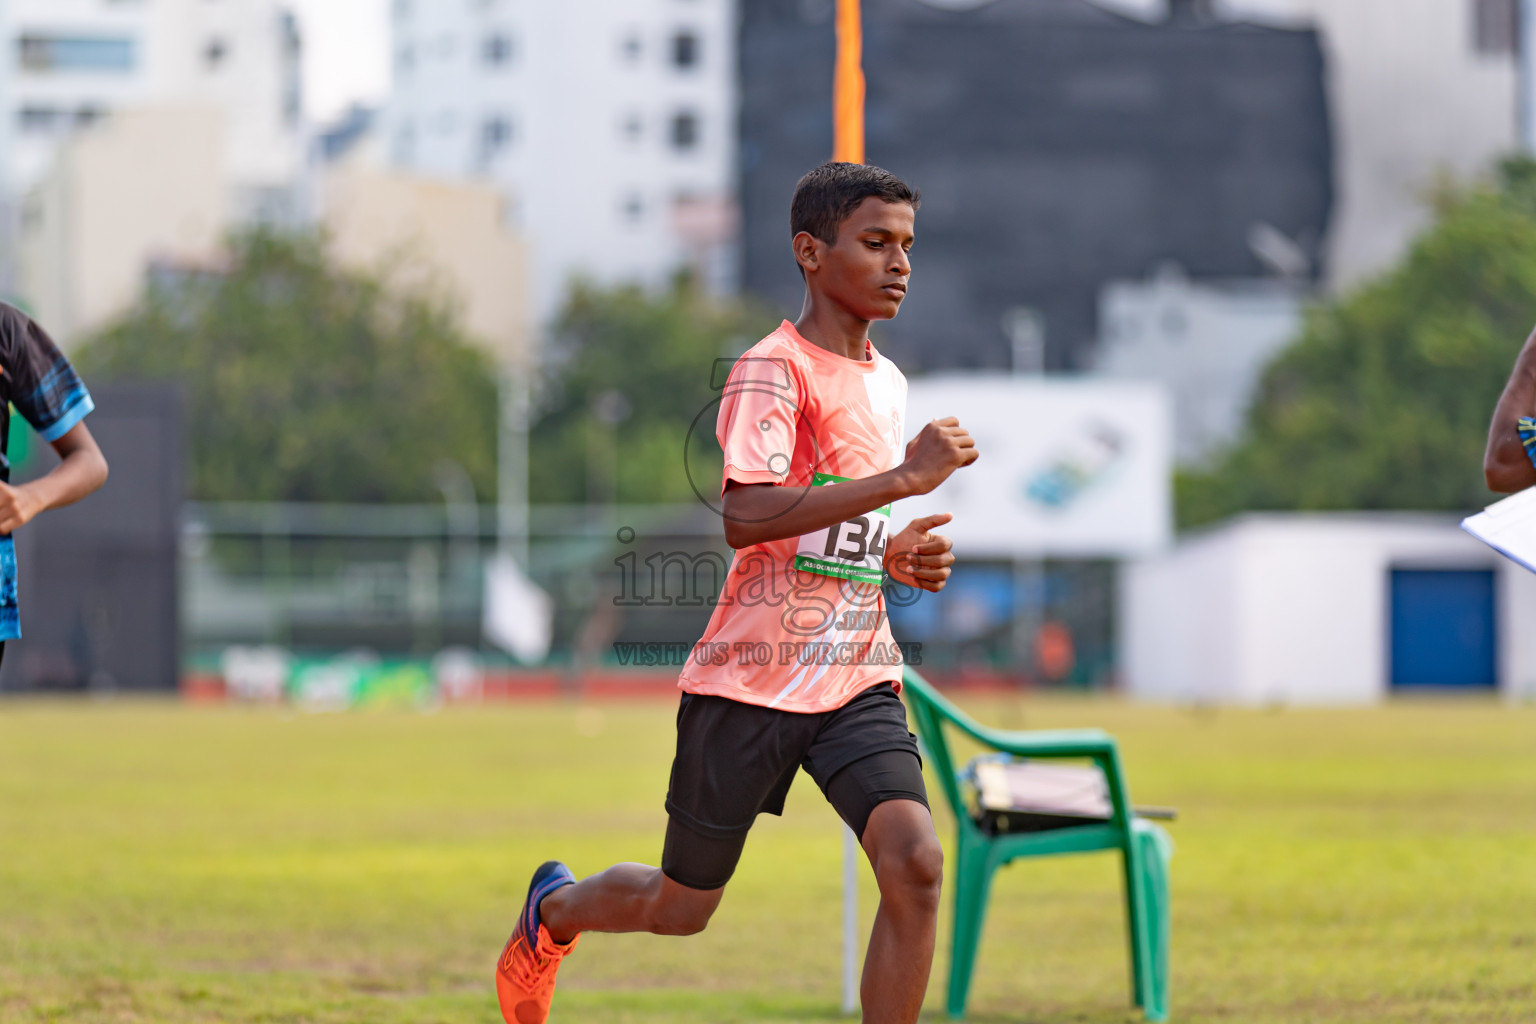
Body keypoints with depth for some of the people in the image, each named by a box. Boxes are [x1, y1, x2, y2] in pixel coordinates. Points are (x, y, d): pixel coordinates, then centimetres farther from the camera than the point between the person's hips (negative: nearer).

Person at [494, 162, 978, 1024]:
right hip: (750, 680, -5)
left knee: (915, 861, -20)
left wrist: (901, 558, 6)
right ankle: (555, 910, 46)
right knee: (682, 908, 12)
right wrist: (905, 477, -29)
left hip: (858, 678, 5)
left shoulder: (889, 384, 13)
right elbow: (746, 518, -28)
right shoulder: (773, 369, -12)